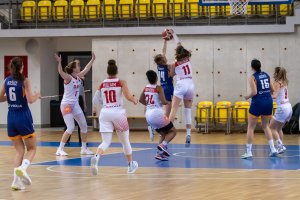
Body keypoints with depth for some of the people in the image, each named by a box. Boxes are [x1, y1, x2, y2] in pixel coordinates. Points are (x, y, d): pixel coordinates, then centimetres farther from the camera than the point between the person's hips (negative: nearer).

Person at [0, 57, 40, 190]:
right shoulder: (24, 81, -9)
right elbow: (30, 100, -15)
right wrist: (37, 96, 5)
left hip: (11, 118, 5)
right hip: (23, 117, -5)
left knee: (19, 150, 13)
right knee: (31, 149, 9)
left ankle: (17, 180, 0)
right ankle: (22, 168, -21)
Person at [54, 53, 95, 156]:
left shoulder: (78, 77, 6)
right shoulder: (68, 78, -15)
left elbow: (86, 69, 22)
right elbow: (61, 73, -36)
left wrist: (92, 59, 27)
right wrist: (59, 63, -52)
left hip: (75, 104, 8)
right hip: (66, 105, -8)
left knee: (84, 126, 10)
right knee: (71, 128, -17)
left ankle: (84, 148, 23)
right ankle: (60, 149, -10)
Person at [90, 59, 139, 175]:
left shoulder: (102, 84, 6)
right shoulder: (121, 82, -1)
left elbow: (95, 100, 6)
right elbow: (128, 96, -12)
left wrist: (95, 109, 27)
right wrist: (135, 100, 9)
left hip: (105, 113, 2)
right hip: (118, 112, -1)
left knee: (106, 142, -4)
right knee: (125, 141, 18)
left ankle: (96, 157, -35)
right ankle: (131, 165, 31)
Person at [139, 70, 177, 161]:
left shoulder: (146, 88, 11)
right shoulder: (159, 88, -8)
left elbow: (141, 100, 21)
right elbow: (163, 102, -15)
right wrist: (168, 102, 6)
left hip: (148, 114, 7)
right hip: (157, 113, -7)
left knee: (164, 134, 21)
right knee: (172, 131, 8)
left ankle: (160, 153, 6)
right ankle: (163, 145, -17)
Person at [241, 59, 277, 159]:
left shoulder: (252, 78, -9)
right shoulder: (266, 75, 8)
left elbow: (254, 92, -18)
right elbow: (272, 90, 15)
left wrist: (247, 97, 0)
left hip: (258, 103, -5)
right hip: (268, 102, 5)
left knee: (250, 127, 4)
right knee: (265, 126, 19)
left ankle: (248, 152, 0)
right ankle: (273, 149, 10)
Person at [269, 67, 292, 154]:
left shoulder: (277, 83, -10)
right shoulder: (284, 82, 14)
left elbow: (275, 95, -23)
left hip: (282, 108, -8)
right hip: (289, 107, 8)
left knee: (272, 128, 2)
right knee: (278, 128, 21)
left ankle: (280, 146, -10)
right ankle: (280, 147, 17)